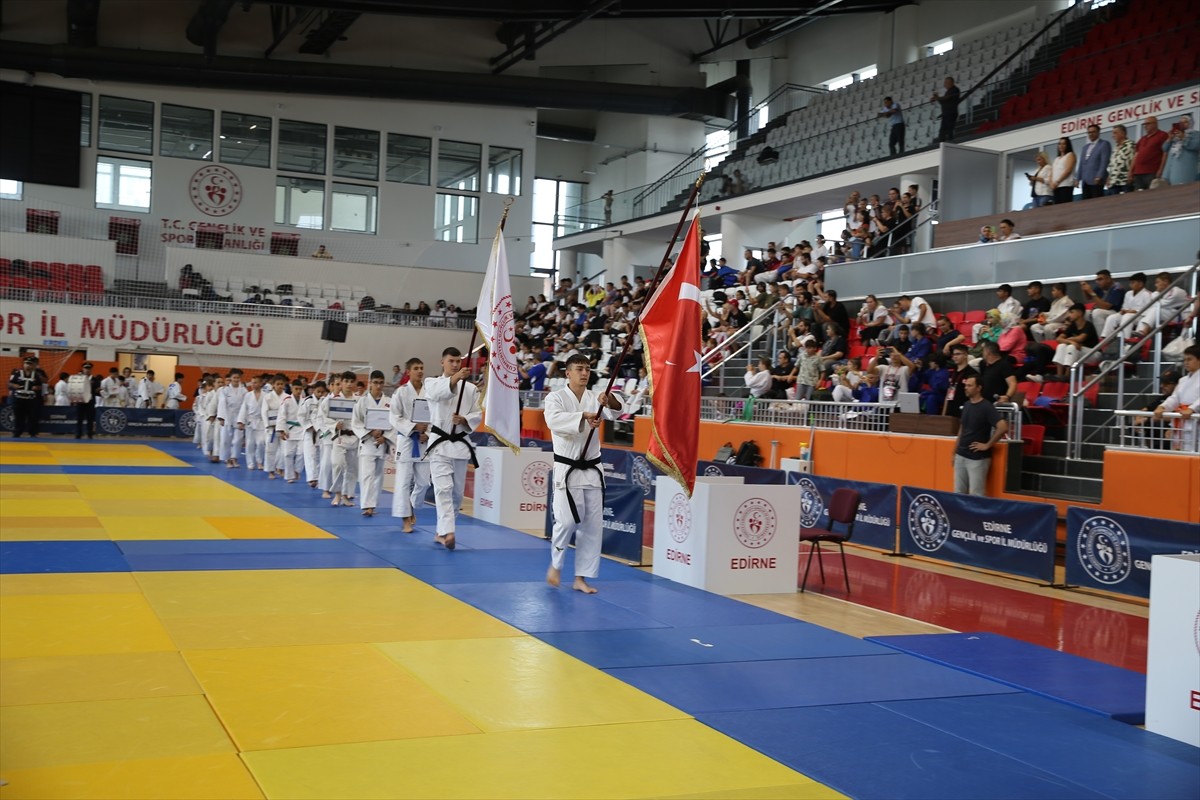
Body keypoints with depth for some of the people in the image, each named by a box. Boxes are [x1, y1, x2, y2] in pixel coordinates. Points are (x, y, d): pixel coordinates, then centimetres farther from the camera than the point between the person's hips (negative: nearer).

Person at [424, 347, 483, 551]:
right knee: (443, 488, -16)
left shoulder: (470, 388, 7)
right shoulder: (432, 383, 1)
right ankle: (447, 532, -25)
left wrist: (465, 420, -16)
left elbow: (478, 415, 7)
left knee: (457, 492, 9)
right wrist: (456, 378, -41)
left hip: (460, 444, 4)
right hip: (439, 443, -4)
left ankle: (441, 532, 24)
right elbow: (437, 392, -24)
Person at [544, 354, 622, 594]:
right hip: (567, 470, -4)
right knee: (567, 521, -13)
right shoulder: (556, 398, -4)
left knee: (593, 525, 4)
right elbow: (555, 420, -24)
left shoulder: (596, 398, 6)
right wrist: (584, 416, -39)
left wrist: (610, 401, -37)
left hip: (592, 470, 4)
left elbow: (615, 412, -13)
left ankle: (581, 578, 14)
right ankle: (556, 564, 15)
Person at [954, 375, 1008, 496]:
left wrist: (987, 445, -18)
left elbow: (1003, 427, -24)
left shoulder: (986, 407, -14)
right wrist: (955, 451, 18)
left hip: (978, 458, -8)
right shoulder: (966, 405, 10)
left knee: (976, 494, -5)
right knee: (959, 493, 11)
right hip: (961, 456, 8)